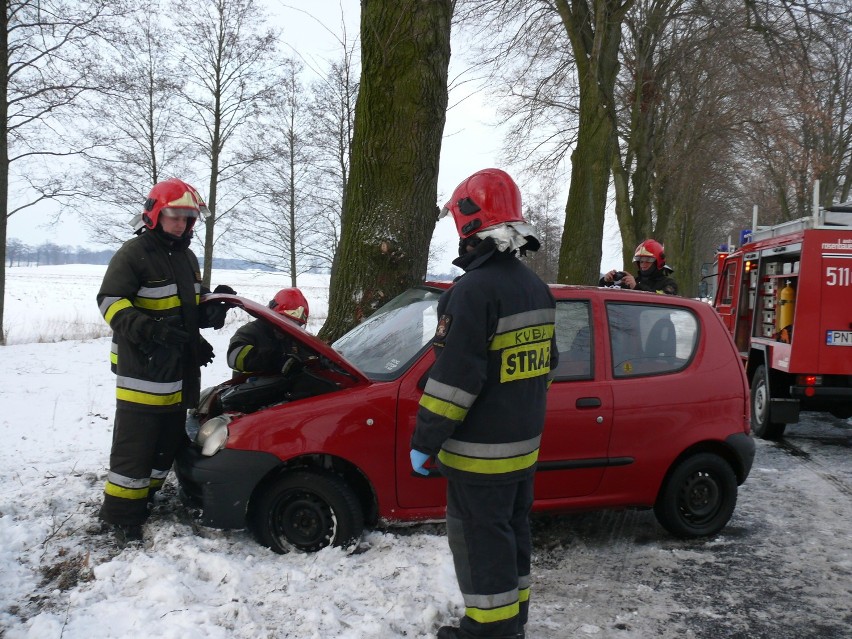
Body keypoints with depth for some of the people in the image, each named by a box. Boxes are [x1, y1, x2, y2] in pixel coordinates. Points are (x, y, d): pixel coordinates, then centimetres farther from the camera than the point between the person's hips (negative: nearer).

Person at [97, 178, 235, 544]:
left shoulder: (187, 257, 18)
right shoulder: (134, 253, -9)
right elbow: (111, 302, -17)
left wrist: (215, 305, 3)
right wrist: (151, 329, -31)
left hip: (180, 373, 8)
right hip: (141, 373, -8)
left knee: (168, 441, 15)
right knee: (134, 445, -5)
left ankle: (143, 502, 29)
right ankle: (121, 516, 6)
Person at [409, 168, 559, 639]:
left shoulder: (474, 290, -21)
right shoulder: (536, 288, 8)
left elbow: (452, 378, -23)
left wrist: (424, 443, -15)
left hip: (479, 453, -9)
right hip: (523, 444, 9)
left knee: (480, 540, 2)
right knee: (511, 531, 19)